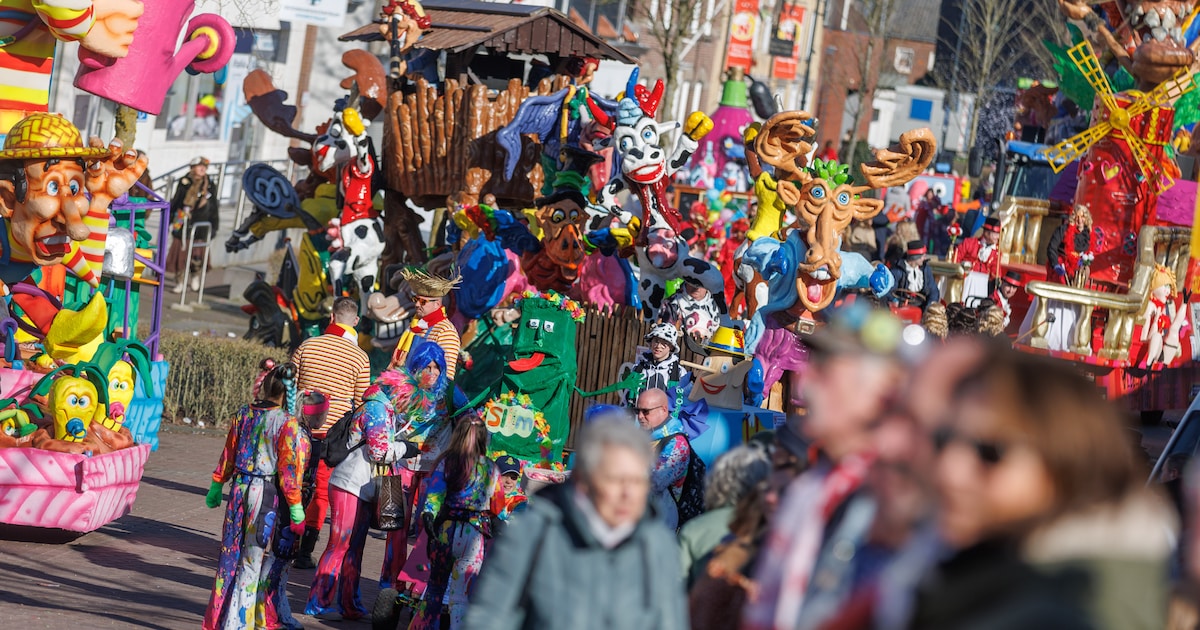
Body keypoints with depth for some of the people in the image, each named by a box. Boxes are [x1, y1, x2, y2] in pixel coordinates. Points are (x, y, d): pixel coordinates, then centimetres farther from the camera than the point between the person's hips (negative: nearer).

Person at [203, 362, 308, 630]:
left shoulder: (244, 414, 3)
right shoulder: (287, 423, -14)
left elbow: (229, 454, 12)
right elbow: (289, 469, -14)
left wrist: (217, 485, 23)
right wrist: (296, 509, -9)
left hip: (240, 488, 6)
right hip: (267, 495, -6)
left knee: (231, 553, 15)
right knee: (252, 560, 1)